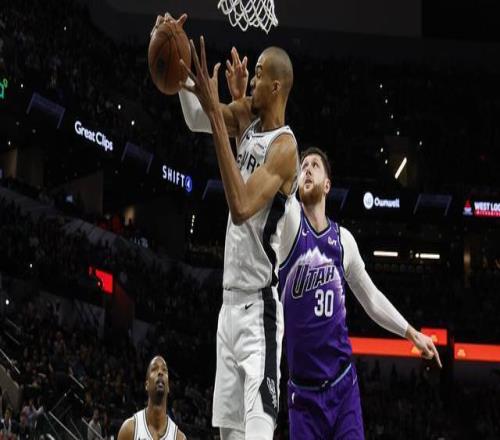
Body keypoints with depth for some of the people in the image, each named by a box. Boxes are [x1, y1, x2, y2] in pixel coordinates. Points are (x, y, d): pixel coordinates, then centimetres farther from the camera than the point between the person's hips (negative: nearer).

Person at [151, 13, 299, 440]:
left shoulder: (284, 146, -17)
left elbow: (242, 207, -29)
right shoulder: (246, 119, 8)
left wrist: (216, 114, -31)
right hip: (231, 300, 9)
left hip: (260, 306, -9)